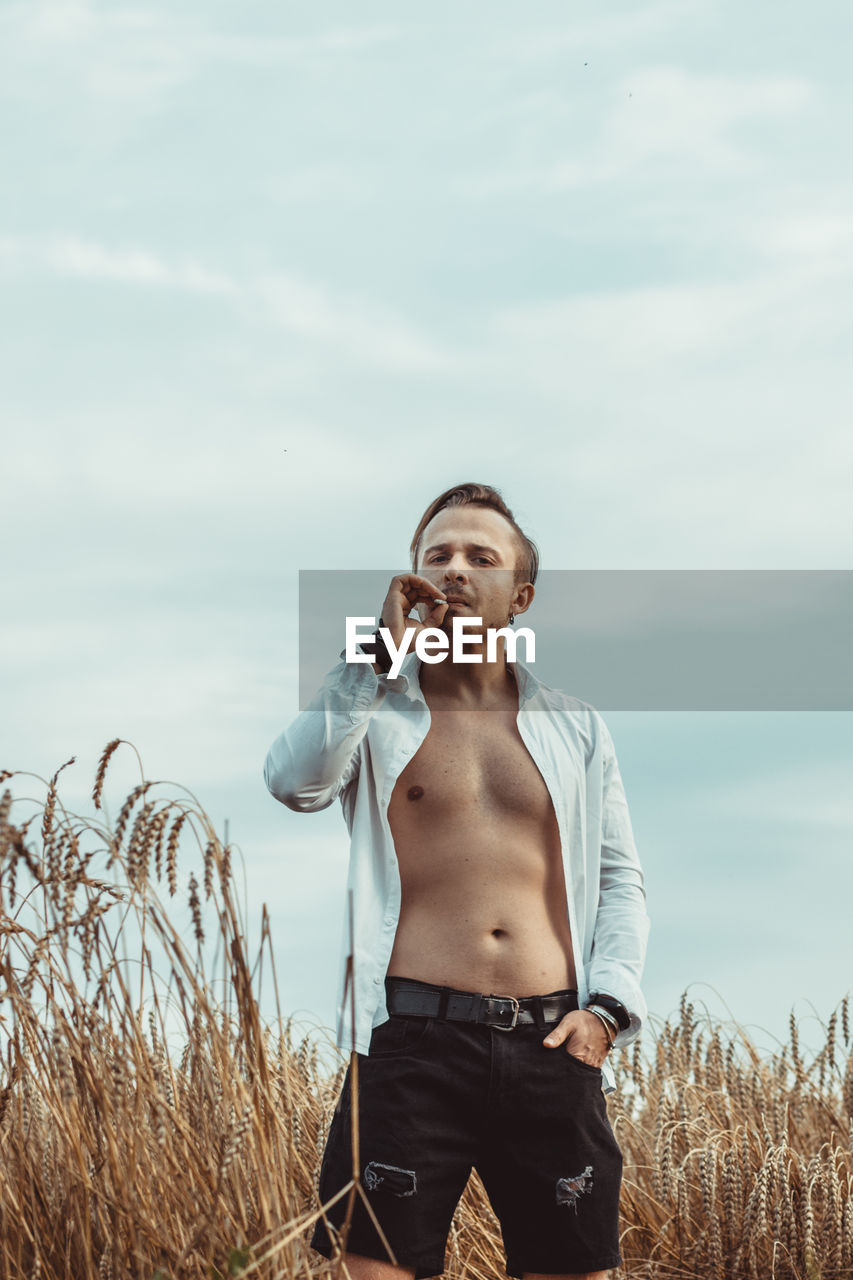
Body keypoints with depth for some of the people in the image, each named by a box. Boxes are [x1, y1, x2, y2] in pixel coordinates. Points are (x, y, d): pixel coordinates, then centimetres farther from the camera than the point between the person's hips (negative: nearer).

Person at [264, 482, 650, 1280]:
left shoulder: (575, 727, 17)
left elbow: (620, 879, 19)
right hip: (415, 1037, -3)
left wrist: (608, 1006, 2)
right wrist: (384, 650, -9)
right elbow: (294, 782, -12)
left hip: (551, 1045, 3)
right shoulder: (376, 712, 9)